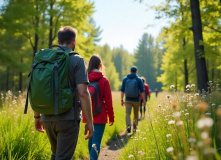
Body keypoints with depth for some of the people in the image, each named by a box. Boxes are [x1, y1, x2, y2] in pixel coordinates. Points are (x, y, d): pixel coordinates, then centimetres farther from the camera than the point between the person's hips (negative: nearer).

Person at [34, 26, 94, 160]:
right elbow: (82, 93, -16)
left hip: (47, 118, 6)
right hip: (68, 118, -6)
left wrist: (37, 116, 18)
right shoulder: (77, 60, -9)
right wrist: (89, 121, -10)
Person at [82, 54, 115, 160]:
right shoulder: (104, 80, -10)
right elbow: (108, 101, -8)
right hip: (100, 116, -5)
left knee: (91, 138, 22)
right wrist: (111, 117, 3)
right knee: (96, 141, -4)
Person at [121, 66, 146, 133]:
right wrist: (144, 100, -2)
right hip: (136, 100, 0)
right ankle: (134, 127, 23)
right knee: (136, 114, 16)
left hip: (128, 100, 0)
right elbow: (142, 91, -6)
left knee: (128, 113, -5)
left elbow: (122, 90, 4)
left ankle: (128, 126, -27)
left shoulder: (125, 79, 3)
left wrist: (122, 100, 8)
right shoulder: (139, 80, -3)